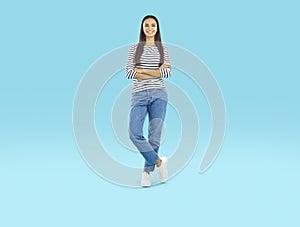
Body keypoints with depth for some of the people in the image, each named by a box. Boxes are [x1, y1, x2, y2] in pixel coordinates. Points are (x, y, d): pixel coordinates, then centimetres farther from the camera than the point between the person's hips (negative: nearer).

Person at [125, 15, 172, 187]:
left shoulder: (163, 49, 12)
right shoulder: (134, 48, 10)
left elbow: (168, 72, -1)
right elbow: (129, 73, -1)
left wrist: (142, 71, -5)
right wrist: (157, 72, -4)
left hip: (158, 95, 1)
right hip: (139, 95, 0)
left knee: (155, 135, -1)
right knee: (134, 134, -15)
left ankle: (147, 170, 14)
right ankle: (159, 161, 2)